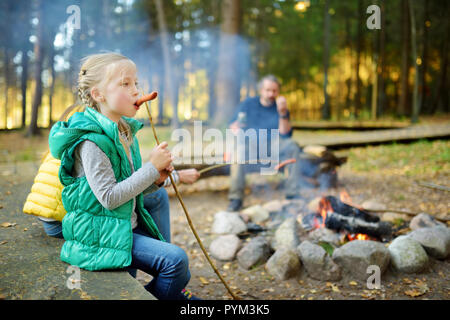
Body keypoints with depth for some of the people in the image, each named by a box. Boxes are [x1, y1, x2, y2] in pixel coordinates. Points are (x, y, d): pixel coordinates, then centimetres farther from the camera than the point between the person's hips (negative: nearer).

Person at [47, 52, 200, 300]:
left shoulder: (124, 133, 9)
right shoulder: (91, 141, -20)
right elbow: (109, 198, -24)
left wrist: (155, 181, -4)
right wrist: (151, 167, -21)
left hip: (128, 225, 9)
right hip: (99, 235, -9)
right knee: (175, 259, -19)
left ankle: (175, 288, 38)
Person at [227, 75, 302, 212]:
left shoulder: (280, 108, 6)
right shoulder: (248, 103, 8)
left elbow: (285, 135, -6)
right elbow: (233, 124, 5)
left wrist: (282, 114, -19)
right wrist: (236, 130, -19)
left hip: (273, 145, 1)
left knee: (292, 146, -27)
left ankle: (292, 193, -23)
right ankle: (236, 197, -32)